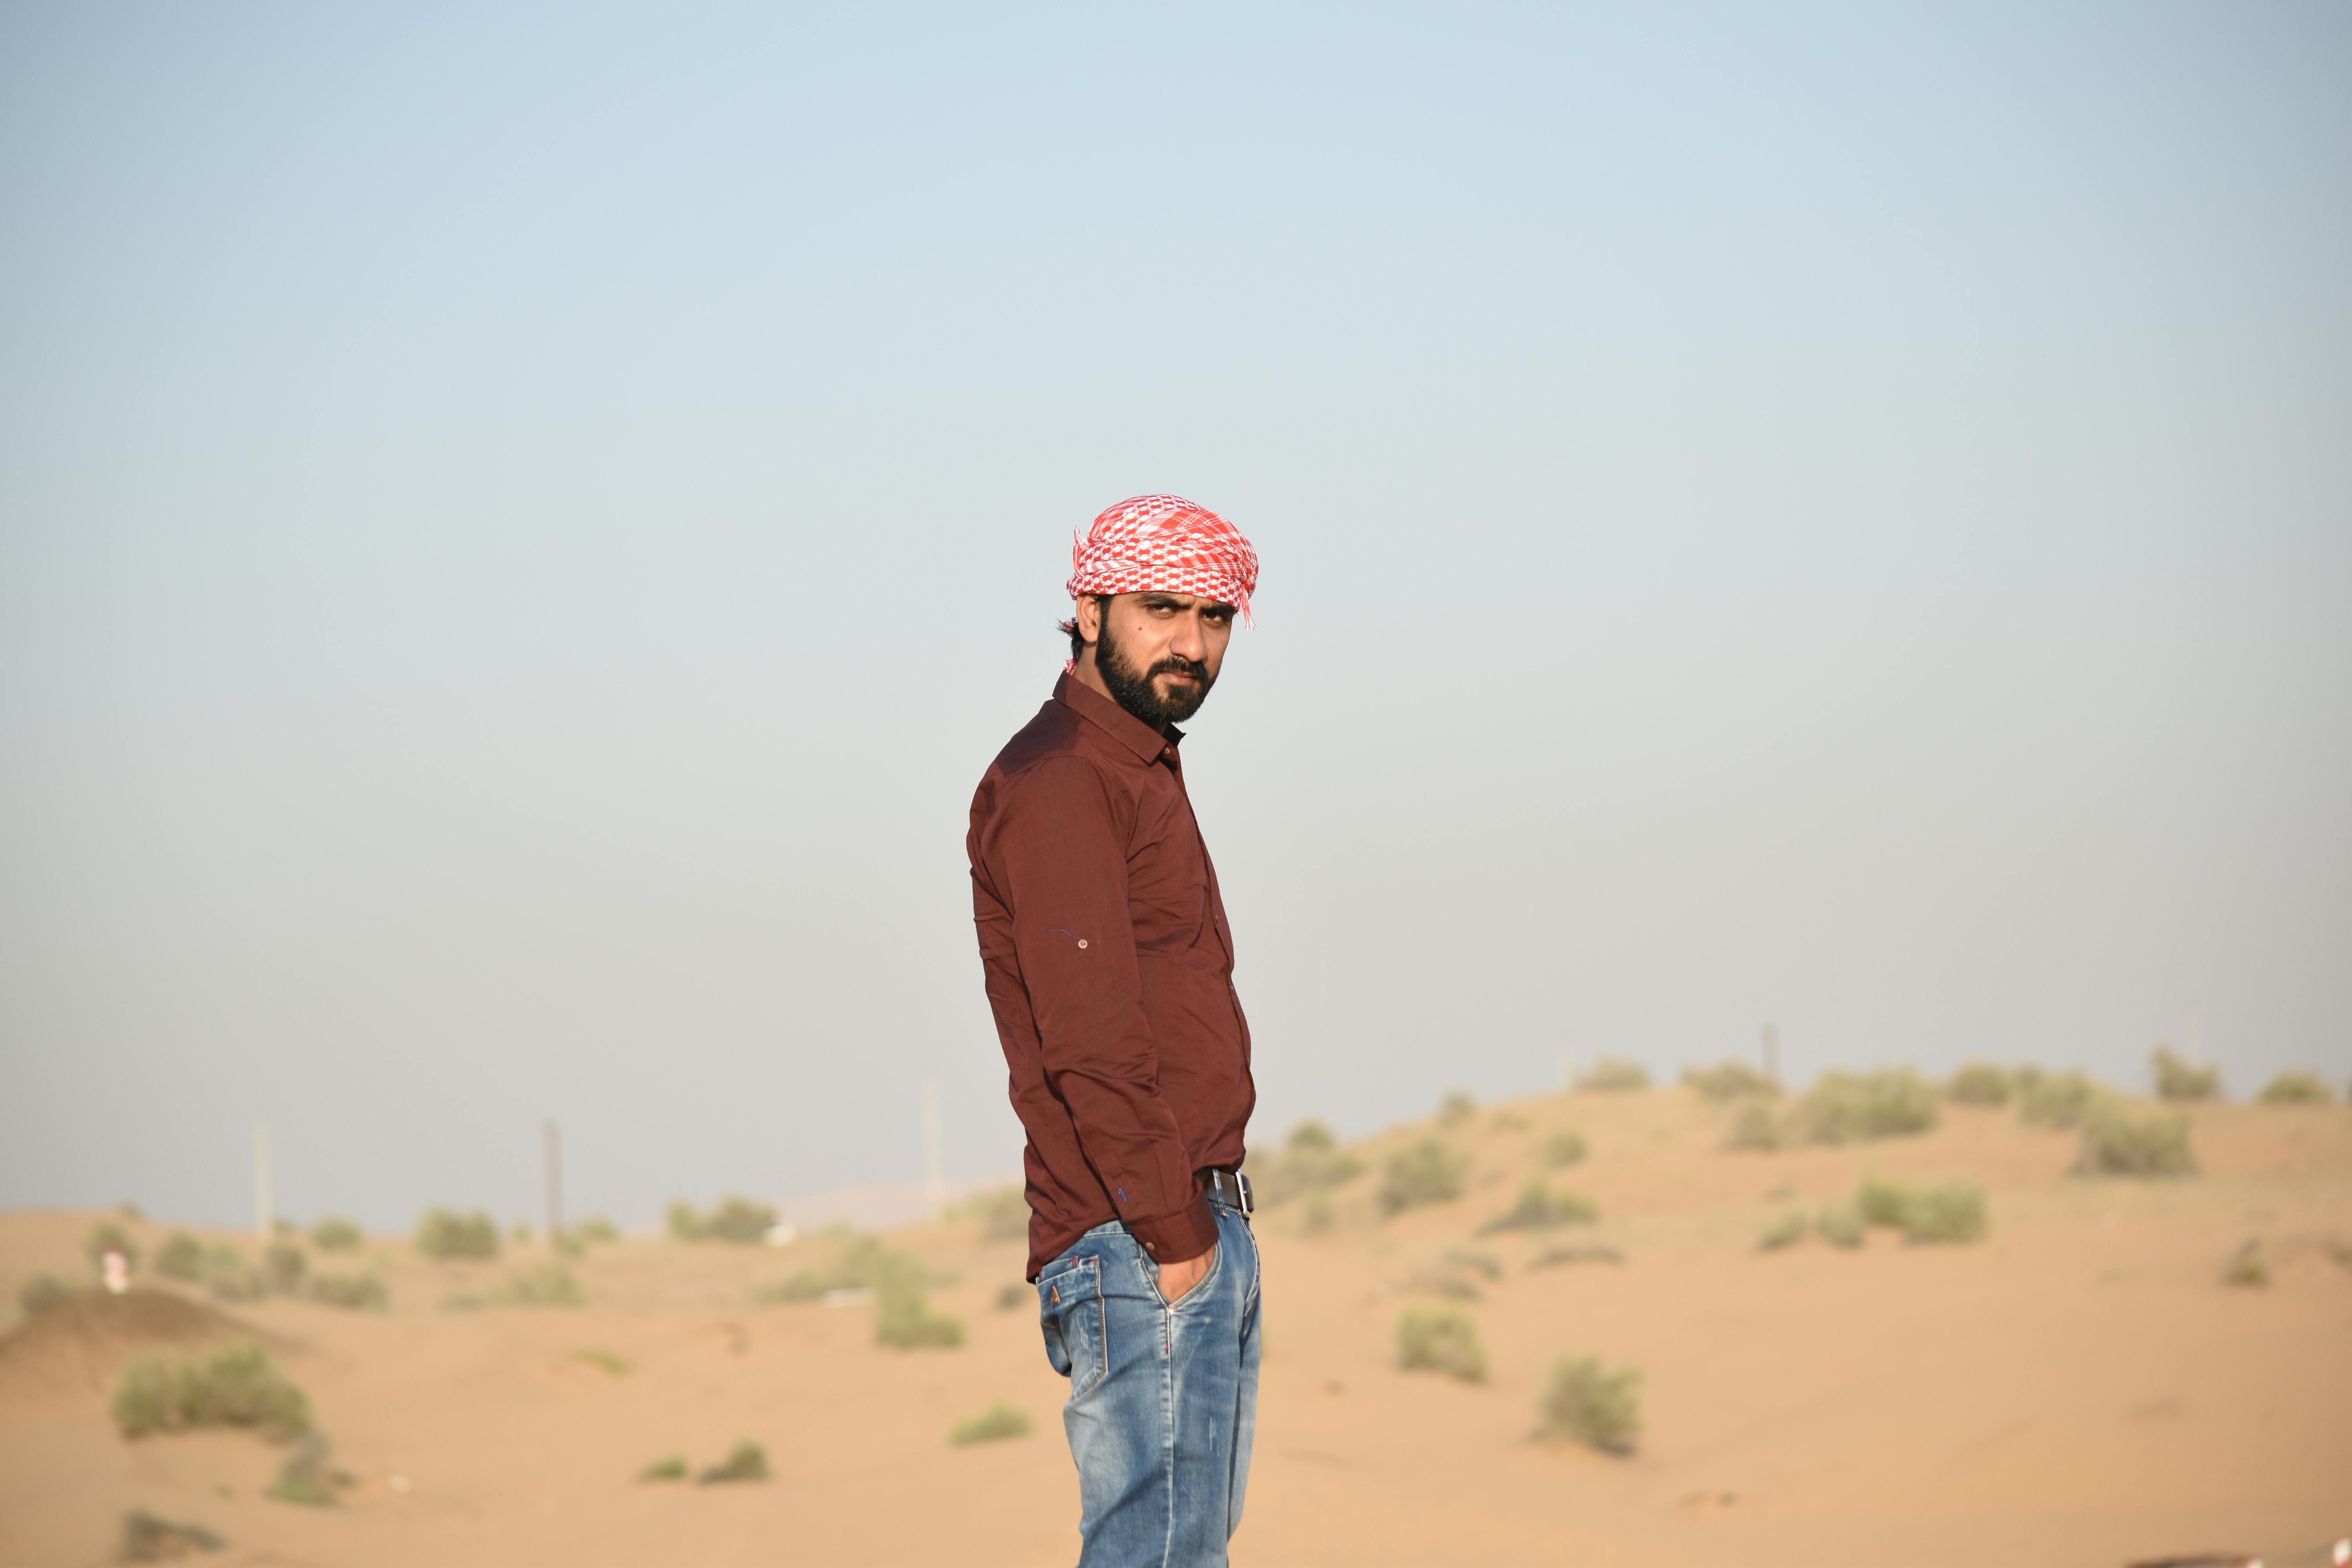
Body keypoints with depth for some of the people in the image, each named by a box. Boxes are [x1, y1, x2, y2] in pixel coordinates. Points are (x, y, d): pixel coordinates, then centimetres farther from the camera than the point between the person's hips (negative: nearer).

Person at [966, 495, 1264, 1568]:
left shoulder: (1141, 774, 21)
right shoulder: (1055, 782, -11)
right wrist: (1172, 1232, -19)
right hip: (1135, 1243, -10)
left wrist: (1208, 1224, 15)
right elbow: (1089, 1041, -19)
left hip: (1199, 1232, 10)